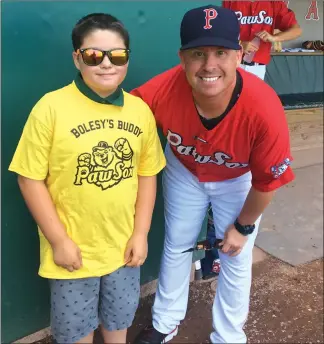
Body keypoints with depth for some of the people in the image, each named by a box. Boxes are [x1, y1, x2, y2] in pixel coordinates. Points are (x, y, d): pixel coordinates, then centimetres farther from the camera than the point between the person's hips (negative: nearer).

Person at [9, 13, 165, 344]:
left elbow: (147, 174, 2)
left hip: (123, 245, 3)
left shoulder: (140, 110, -5)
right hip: (72, 248, -2)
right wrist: (59, 240, -13)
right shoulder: (52, 107, -17)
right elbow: (30, 178, -13)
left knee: (119, 317, 26)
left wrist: (140, 233, -1)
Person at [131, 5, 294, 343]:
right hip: (184, 171, 2)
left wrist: (243, 227, -8)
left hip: (237, 180, -1)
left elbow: (266, 180, -21)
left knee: (235, 261, 10)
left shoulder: (264, 108, -39)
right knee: (176, 247, 18)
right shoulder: (161, 91, -36)